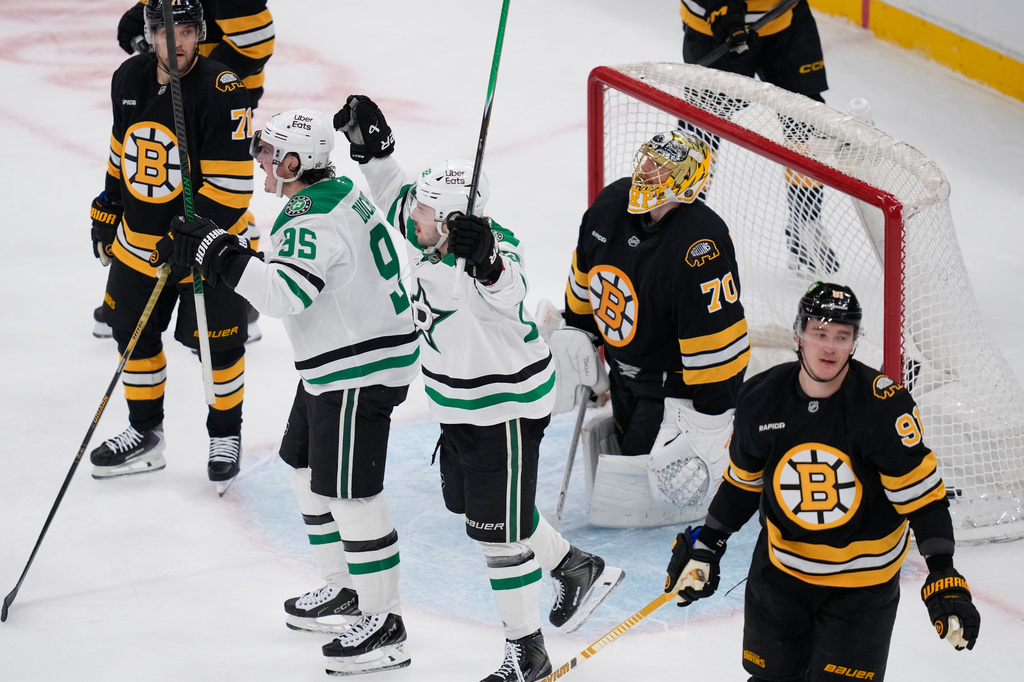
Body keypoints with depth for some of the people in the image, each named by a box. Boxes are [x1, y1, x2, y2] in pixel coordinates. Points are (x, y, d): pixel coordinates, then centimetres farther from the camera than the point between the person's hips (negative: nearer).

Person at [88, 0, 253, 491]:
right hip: (138, 239, 6)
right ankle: (145, 436, 31)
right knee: (133, 333, 14)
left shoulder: (221, 91, -23)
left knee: (217, 344, 4)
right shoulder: (130, 79, -2)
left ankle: (226, 437, 26)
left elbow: (230, 184, -23)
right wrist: (106, 213, 20)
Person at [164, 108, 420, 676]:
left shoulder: (315, 220, -23)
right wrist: (249, 257, 4)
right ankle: (344, 587, 34)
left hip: (359, 372, -11)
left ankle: (383, 622, -1)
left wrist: (221, 255, -29)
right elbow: (289, 269, 17)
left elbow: (285, 293, -35)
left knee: (349, 491, -7)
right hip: (334, 366, 11)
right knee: (307, 469, 22)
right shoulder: (341, 194, 9)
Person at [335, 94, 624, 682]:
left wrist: (487, 266, -72)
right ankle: (577, 570, 43)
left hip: (506, 405, -10)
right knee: (471, 504, 25)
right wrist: (373, 147, -7)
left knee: (499, 530, -1)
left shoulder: (495, 252, -32)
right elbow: (395, 197, 8)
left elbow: (507, 297, -52)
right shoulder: (429, 232, -7)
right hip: (460, 403, 10)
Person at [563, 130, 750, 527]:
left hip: (675, 381, -8)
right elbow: (584, 277, 12)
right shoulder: (611, 204, -7)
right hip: (623, 370, 8)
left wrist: (708, 423, -27)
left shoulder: (700, 246, -31)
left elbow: (716, 340, -29)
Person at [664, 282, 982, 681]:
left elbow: (921, 493, -16)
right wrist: (706, 545, 8)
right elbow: (743, 481, 8)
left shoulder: (884, 406, -20)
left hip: (862, 580, -3)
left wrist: (942, 574, -23)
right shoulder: (761, 399, -9)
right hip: (780, 568, 3)